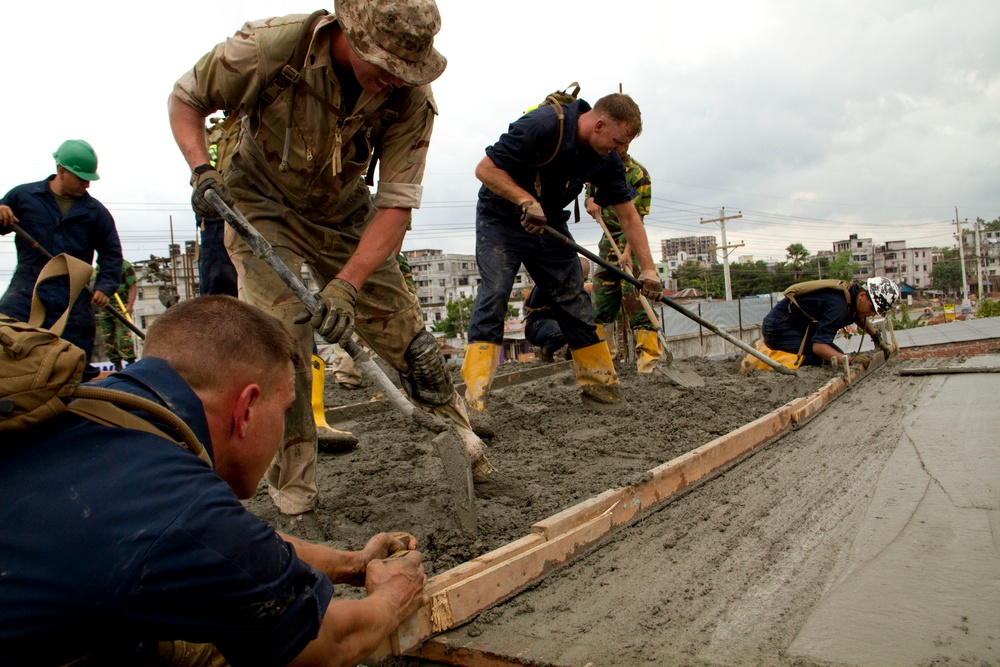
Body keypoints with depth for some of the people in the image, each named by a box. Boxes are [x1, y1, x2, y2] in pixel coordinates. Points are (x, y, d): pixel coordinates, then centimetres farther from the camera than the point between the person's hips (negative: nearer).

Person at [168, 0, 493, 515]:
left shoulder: (411, 96, -23)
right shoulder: (270, 47, -27)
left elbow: (396, 202, -25)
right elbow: (185, 99, -10)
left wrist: (346, 285, -35)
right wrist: (201, 170, -28)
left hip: (344, 213, 2)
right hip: (263, 206, -2)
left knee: (405, 332, -1)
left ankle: (461, 442, 21)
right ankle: (293, 490, -2)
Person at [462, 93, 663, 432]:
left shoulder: (606, 159, -7)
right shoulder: (543, 125, -27)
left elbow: (628, 215, -1)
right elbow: (485, 168, -24)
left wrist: (647, 268, -4)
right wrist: (526, 201, -32)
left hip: (549, 223, 6)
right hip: (501, 218, -6)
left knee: (575, 300, 3)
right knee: (494, 293, -22)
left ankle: (601, 386, 15)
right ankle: (474, 399, -26)